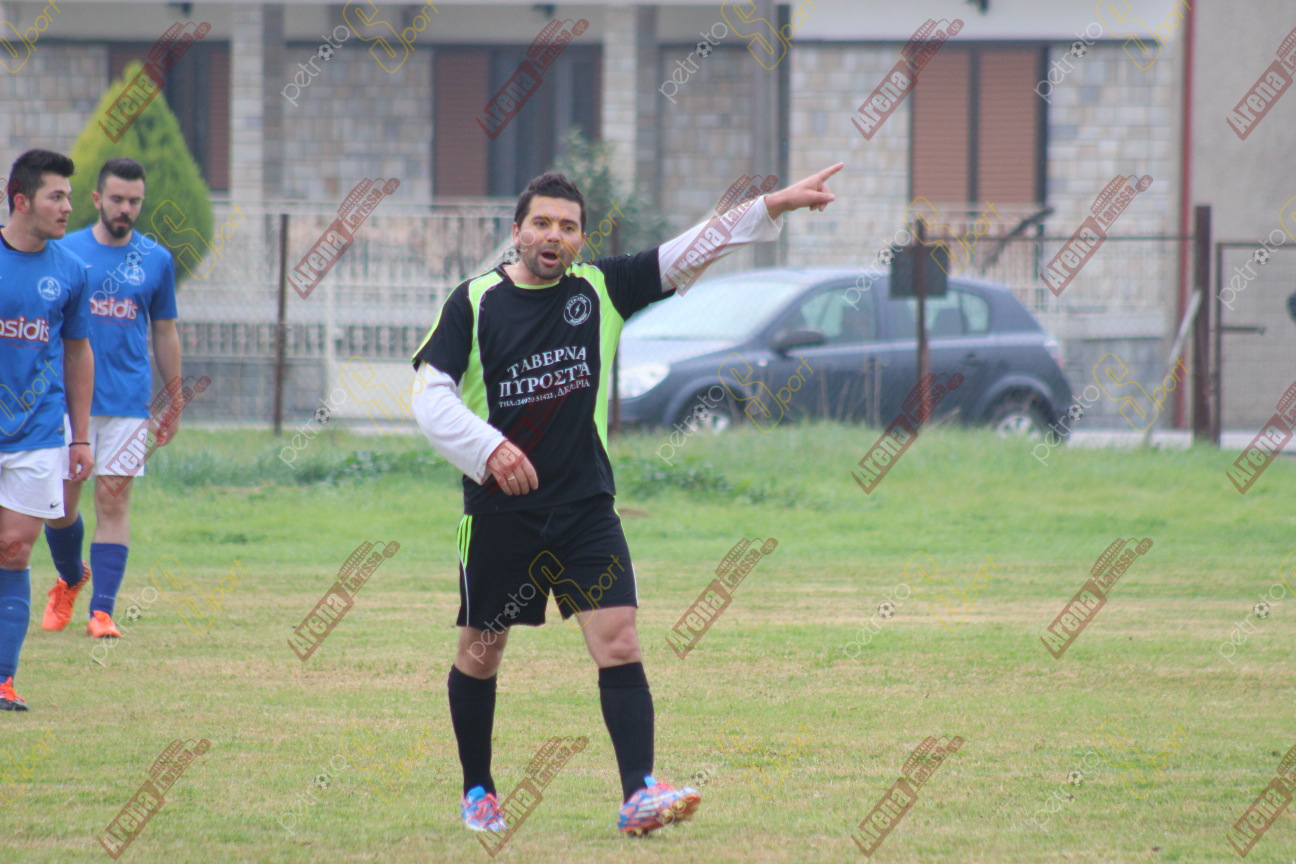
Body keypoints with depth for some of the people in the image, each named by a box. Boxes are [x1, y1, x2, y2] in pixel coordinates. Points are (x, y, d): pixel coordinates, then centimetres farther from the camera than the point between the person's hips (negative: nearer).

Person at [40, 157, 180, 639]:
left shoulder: (156, 260, 6)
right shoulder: (65, 253, 4)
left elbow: (165, 334, 13)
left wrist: (175, 404, 14)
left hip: (128, 401, 0)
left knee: (113, 502, -6)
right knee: (60, 504, 2)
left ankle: (102, 611, -4)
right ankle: (70, 580, 30)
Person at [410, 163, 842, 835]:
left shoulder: (599, 290, 3)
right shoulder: (474, 302, -5)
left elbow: (691, 251, 1)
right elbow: (429, 396, -10)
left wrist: (774, 204, -7)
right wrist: (489, 448, -25)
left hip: (585, 507, 2)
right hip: (498, 513, -2)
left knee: (619, 642, -12)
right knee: (480, 653, 9)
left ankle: (638, 795, -18)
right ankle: (477, 792, 27)